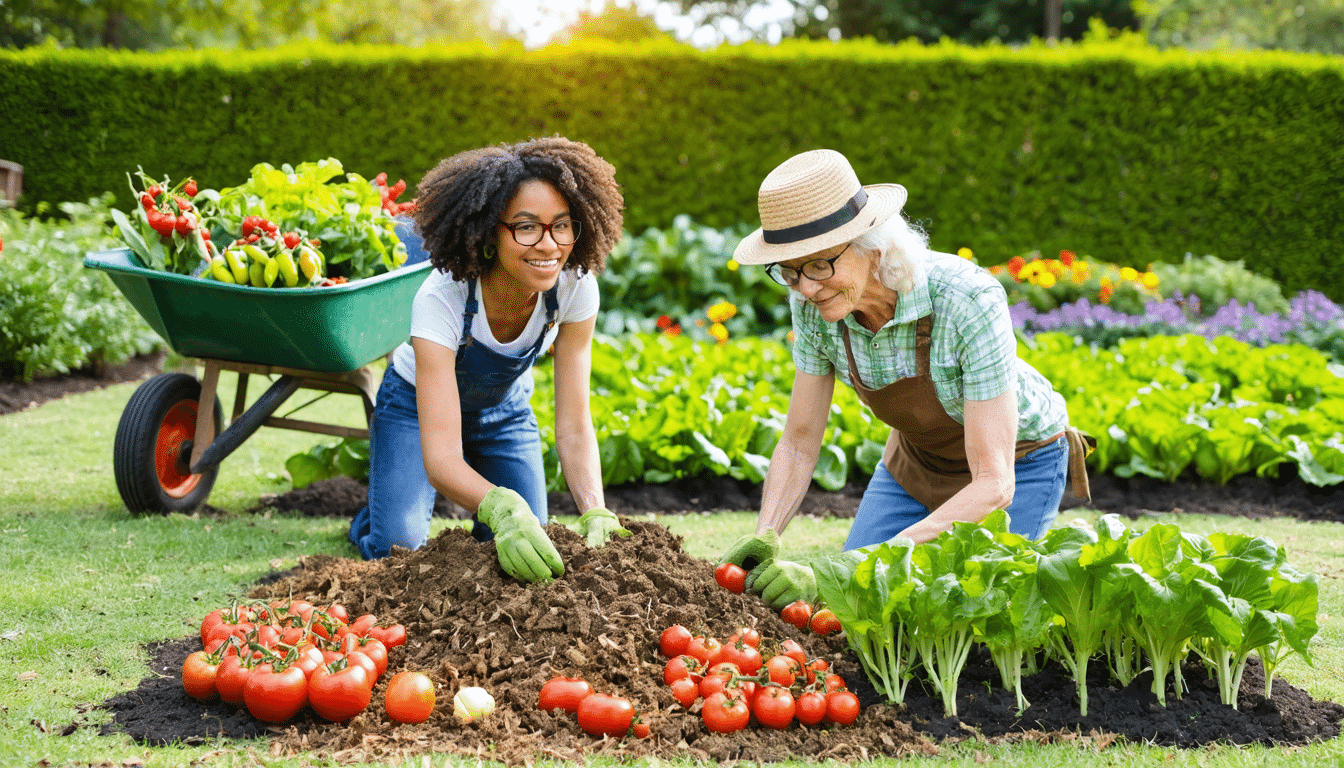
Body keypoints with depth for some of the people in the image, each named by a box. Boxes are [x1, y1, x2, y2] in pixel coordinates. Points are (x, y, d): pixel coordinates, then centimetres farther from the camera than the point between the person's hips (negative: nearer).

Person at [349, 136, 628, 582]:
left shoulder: (576, 287, -30)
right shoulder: (441, 298, -40)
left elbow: (573, 427, -26)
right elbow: (440, 455, -45)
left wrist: (595, 513, -44)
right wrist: (500, 507, -66)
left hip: (504, 407, 3)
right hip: (420, 402, -3)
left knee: (531, 555, -11)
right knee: (399, 547, -21)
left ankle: (478, 520, 23)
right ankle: (372, 518, 16)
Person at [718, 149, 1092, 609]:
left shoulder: (968, 301, -38)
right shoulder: (814, 304, -23)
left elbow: (994, 483, -37)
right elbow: (799, 442, -10)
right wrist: (763, 540, -27)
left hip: (1015, 459, -4)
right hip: (914, 458, 5)